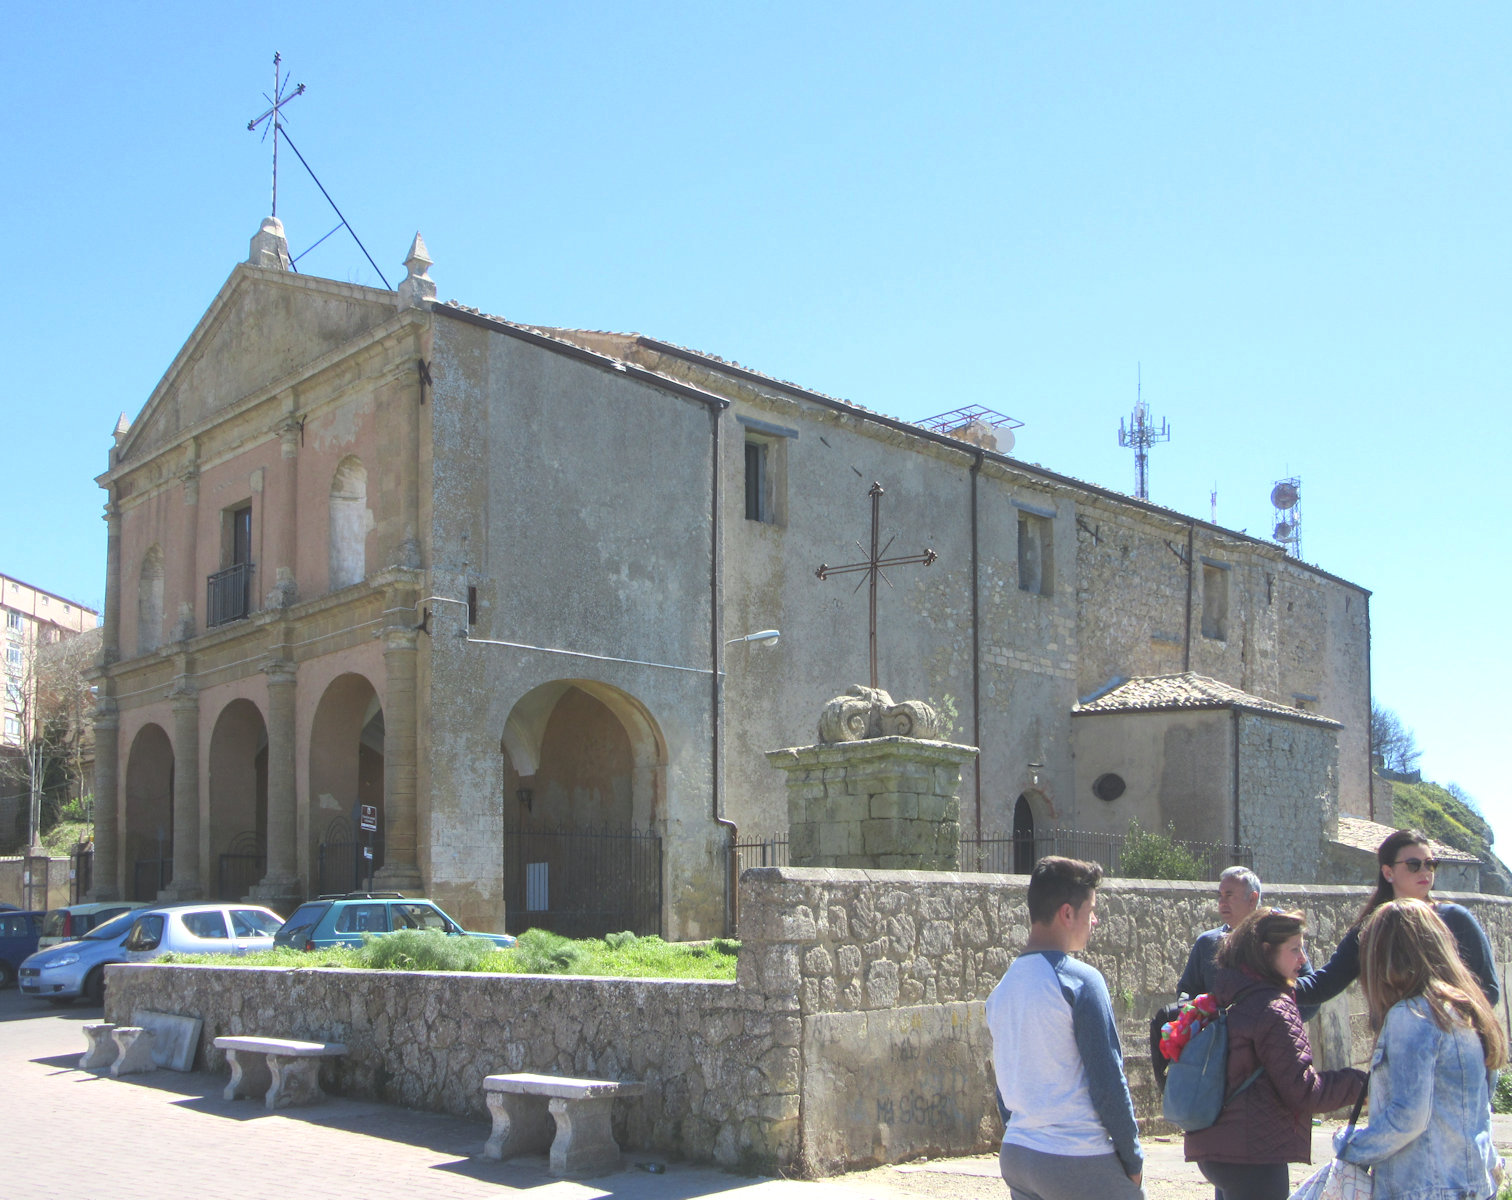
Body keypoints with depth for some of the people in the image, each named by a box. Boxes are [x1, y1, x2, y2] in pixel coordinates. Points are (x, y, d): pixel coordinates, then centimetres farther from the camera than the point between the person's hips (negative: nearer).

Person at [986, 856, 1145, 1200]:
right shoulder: (1080, 980, -13)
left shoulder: (1003, 987, 9)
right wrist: (1133, 1158, -4)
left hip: (1015, 1156, 7)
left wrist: (1021, 1138, 20)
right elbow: (1108, 1079, -13)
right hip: (1079, 1160, -7)